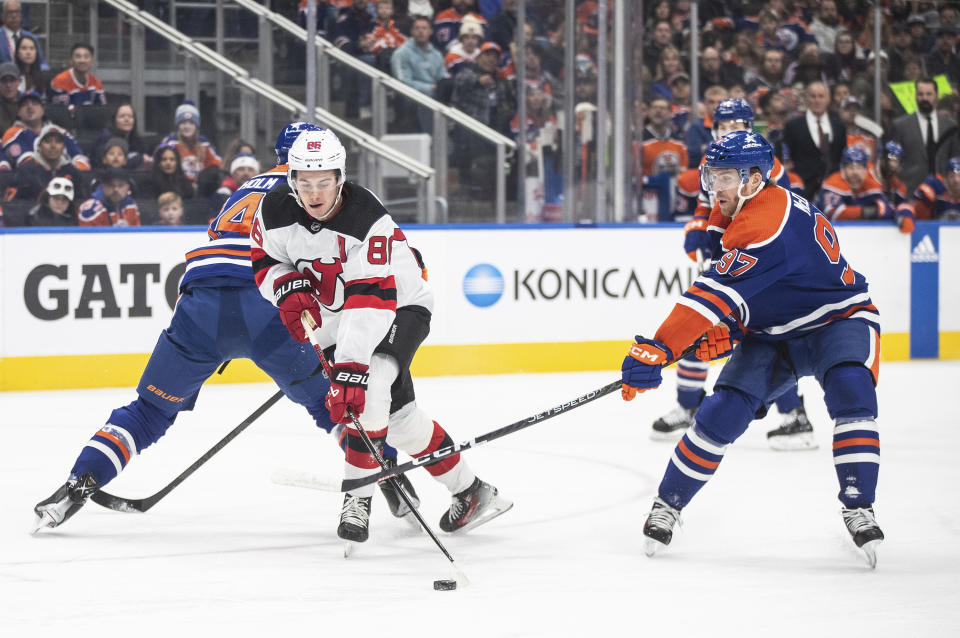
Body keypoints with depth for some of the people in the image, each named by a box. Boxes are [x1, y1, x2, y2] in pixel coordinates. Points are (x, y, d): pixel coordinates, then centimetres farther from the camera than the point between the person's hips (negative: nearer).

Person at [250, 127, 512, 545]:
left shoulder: (368, 221, -33)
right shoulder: (275, 210, -16)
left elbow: (369, 304, -40)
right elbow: (265, 260, 3)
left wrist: (350, 369, -48)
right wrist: (288, 286, -21)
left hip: (399, 306, -6)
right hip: (334, 318, 6)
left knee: (367, 387, -31)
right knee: (397, 414, 2)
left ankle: (357, 498, -22)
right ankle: (470, 492, 16)